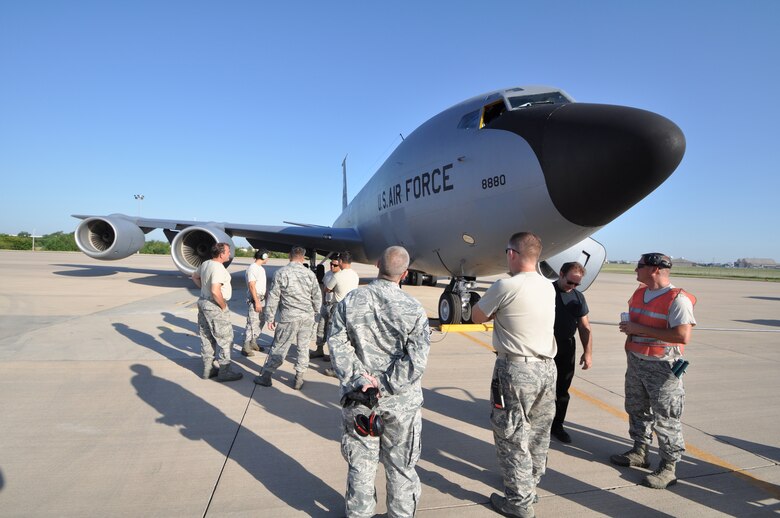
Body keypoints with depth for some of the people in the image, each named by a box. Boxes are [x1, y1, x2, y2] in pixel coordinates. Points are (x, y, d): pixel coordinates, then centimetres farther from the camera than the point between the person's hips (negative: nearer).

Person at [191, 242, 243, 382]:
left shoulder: (205, 264, 6)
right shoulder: (218, 268, -23)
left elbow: (195, 277, 24)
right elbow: (215, 291, -30)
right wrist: (224, 306, -18)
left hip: (203, 302, 10)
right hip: (215, 306, -10)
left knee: (207, 338, 16)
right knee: (225, 339, 1)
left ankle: (208, 369, 26)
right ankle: (224, 372, 7)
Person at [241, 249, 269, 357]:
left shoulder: (261, 268, 15)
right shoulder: (252, 268, -15)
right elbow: (252, 286, -19)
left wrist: (266, 296, 17)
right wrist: (257, 302, -22)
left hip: (261, 299, 10)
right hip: (254, 300, -10)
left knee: (261, 322, 15)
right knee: (252, 323, -9)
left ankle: (253, 342, 26)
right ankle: (245, 347, -3)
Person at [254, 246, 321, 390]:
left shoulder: (281, 273, -4)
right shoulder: (310, 273, 2)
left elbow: (273, 297, -3)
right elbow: (317, 298, 7)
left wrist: (270, 317, 4)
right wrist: (315, 316, 20)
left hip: (288, 318, -2)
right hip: (307, 318, 2)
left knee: (278, 348, 7)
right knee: (303, 348, 11)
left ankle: (266, 377, 18)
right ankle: (299, 380, 18)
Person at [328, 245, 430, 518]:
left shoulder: (349, 301, -8)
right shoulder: (413, 309, -14)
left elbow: (337, 345, -10)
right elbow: (416, 361, -19)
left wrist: (358, 379, -12)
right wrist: (384, 385, -14)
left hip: (358, 398, 2)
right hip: (400, 401, -1)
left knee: (361, 463, 20)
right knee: (400, 465, 19)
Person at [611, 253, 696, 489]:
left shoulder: (677, 299, -17)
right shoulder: (639, 293, 9)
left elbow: (683, 336, -27)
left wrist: (640, 329, -25)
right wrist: (628, 328, 4)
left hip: (662, 367, -8)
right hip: (636, 361, 8)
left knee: (666, 418, 1)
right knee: (636, 408, 18)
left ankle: (668, 467, 14)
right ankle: (639, 452, 34)